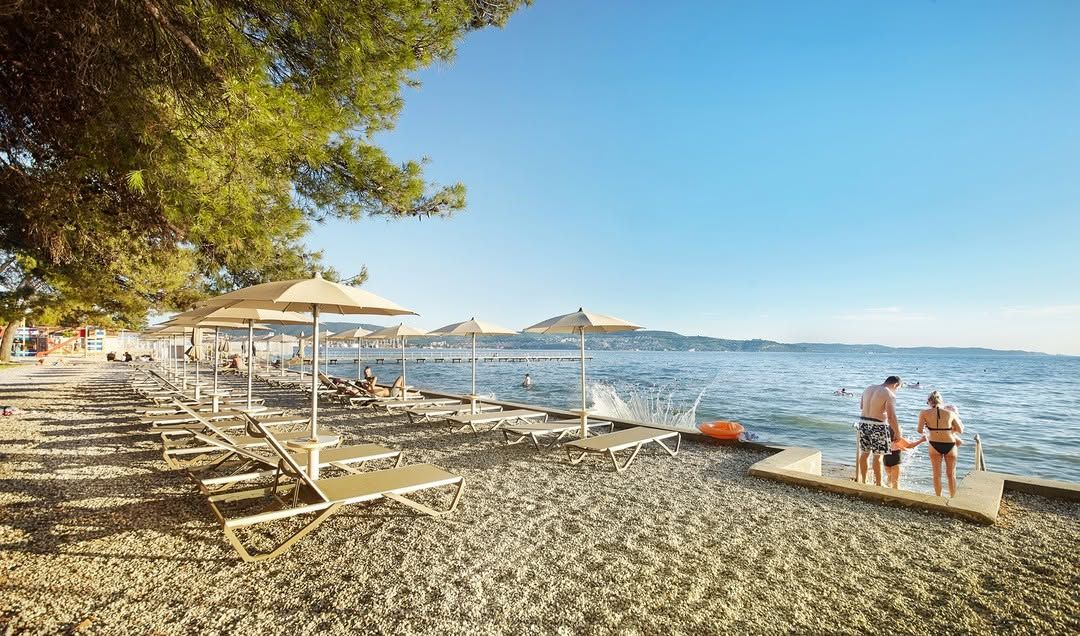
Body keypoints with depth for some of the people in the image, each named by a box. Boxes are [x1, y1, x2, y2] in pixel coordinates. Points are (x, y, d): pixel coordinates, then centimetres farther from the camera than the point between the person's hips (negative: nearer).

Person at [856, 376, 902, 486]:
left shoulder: (868, 389, 10)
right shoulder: (889, 395, -11)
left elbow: (861, 406, 20)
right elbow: (891, 417, -17)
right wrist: (897, 433, -8)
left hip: (863, 423, 6)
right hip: (878, 426, -6)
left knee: (864, 453, 15)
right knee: (878, 456, 4)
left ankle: (863, 481, 23)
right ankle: (878, 484, 13)